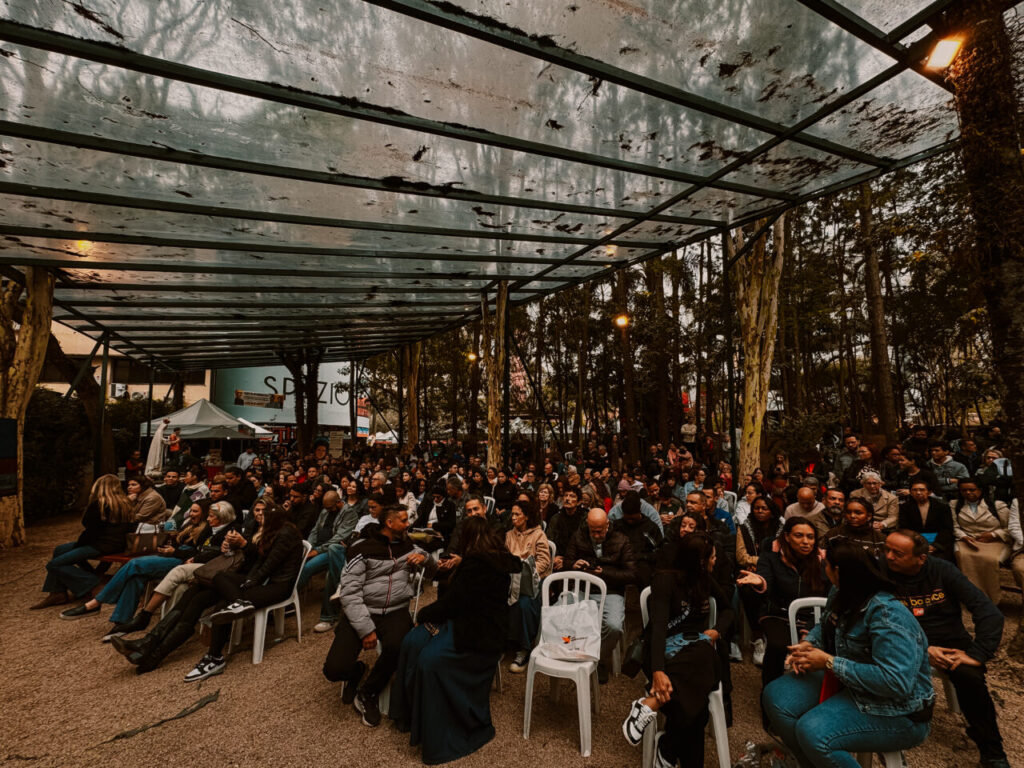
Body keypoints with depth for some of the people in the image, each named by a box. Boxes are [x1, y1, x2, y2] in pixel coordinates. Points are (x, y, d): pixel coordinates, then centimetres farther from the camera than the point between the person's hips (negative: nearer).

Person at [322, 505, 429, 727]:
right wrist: (366, 629, -18)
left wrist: (423, 557, -2)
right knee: (335, 670, -20)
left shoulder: (407, 545, 11)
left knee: (397, 647, -31)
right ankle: (356, 671, 19)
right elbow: (349, 592, -10)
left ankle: (367, 694, -1)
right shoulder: (363, 548, -5)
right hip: (361, 612, -2)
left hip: (395, 612, 2)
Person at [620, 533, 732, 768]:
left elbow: (727, 609, 29)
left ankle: (652, 703, -33)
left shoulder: (705, 580, 12)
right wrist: (657, 671, -33)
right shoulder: (666, 579, -7)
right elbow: (658, 625, -19)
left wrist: (717, 631, 7)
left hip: (698, 650, 4)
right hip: (667, 650, -4)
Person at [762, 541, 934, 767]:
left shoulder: (887, 615, -28)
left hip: (896, 711, -8)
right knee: (776, 696, -4)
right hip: (848, 683, 9)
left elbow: (895, 682, -33)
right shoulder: (841, 596, -1)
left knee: (813, 732, -29)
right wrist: (807, 645, -6)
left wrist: (829, 662, -27)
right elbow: (825, 628, 16)